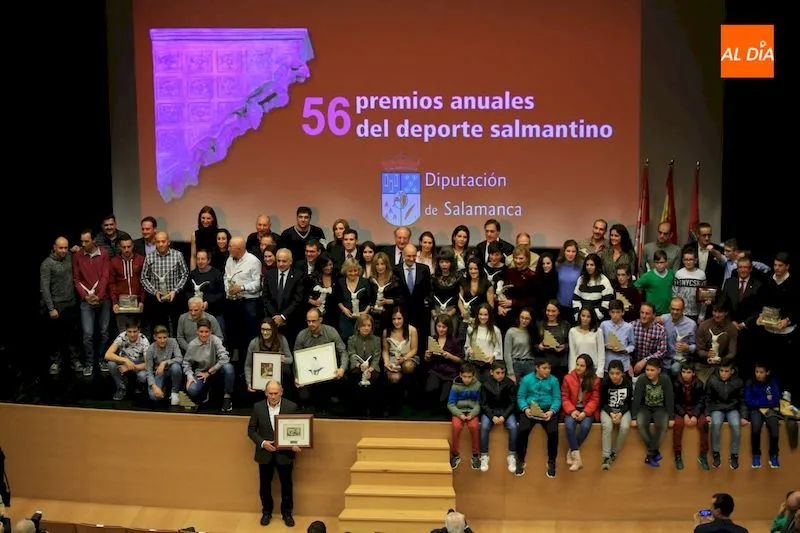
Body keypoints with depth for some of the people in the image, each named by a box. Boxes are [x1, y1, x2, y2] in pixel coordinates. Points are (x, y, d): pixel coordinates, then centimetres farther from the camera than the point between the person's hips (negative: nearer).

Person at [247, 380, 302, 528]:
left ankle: (287, 513, 26)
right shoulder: (258, 407, -5)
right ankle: (266, 512, 30)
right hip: (265, 453, 1)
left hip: (285, 453, -1)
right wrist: (262, 443, -16)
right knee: (265, 485, 12)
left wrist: (296, 444, -19)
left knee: (286, 484, 10)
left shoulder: (291, 407, -8)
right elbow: (251, 430, -1)